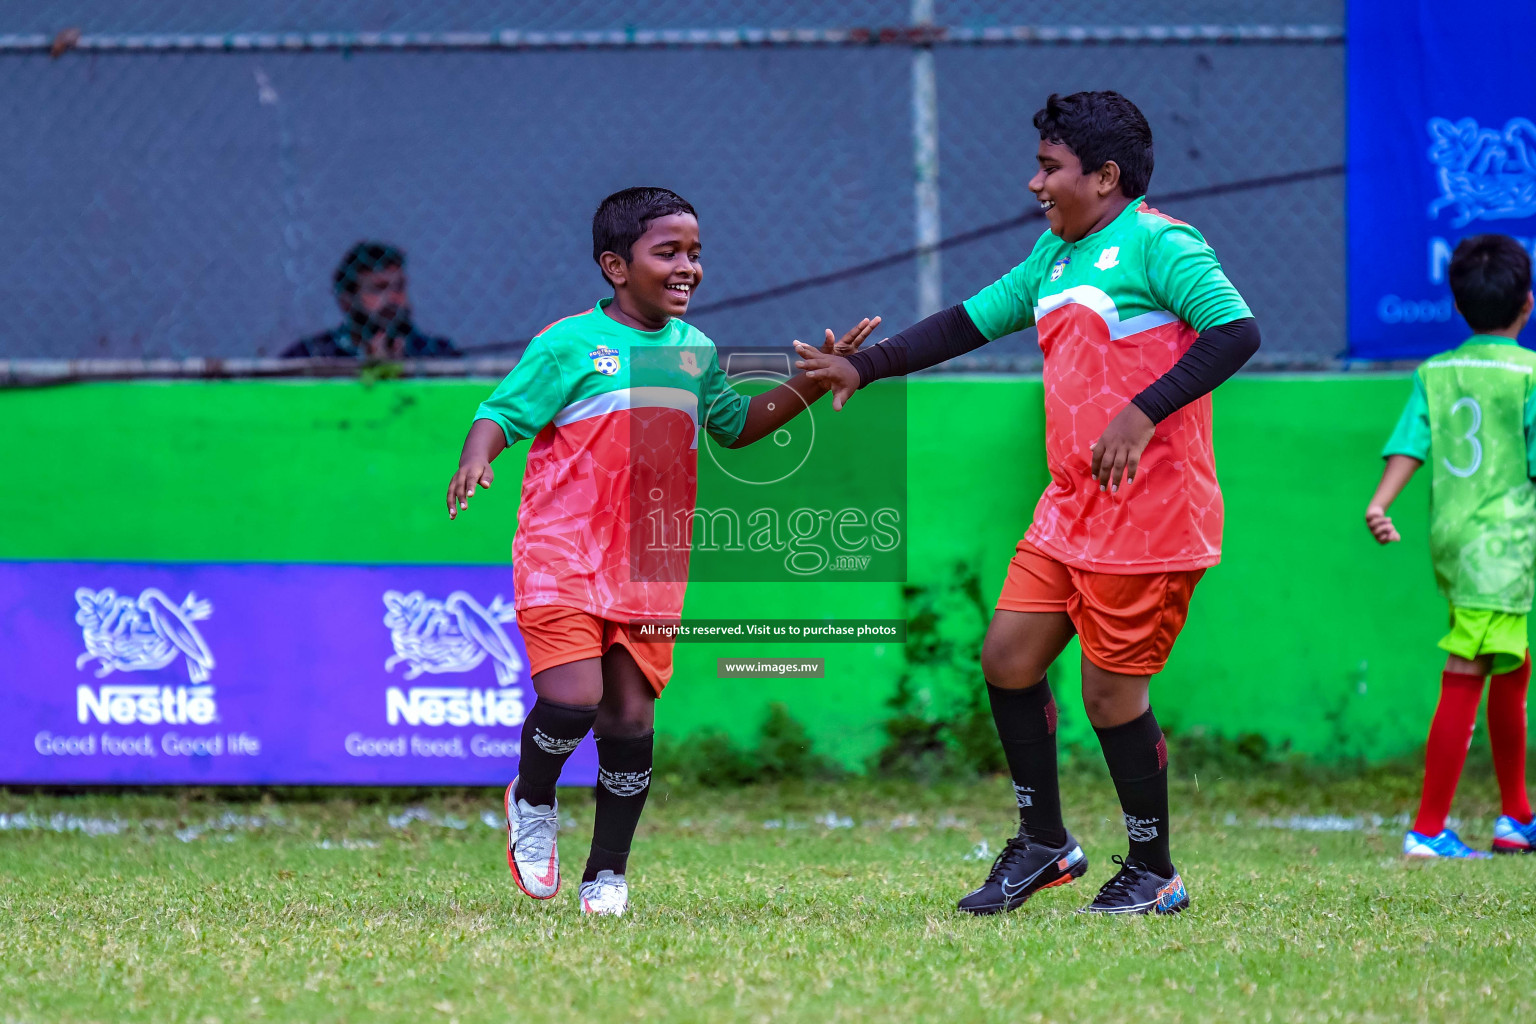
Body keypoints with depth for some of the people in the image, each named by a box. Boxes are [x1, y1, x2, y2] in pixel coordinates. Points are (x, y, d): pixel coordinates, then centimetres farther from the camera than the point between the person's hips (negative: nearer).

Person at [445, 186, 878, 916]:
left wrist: (814, 381, 19)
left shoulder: (696, 353, 12)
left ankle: (608, 872, 16)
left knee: (630, 716, 3)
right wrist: (475, 459, -29)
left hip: (649, 568, 5)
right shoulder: (570, 345, -6)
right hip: (562, 555, -5)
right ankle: (532, 803, 14)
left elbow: (736, 424, 28)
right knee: (572, 700, -18)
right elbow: (502, 413, -7)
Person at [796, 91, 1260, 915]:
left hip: (1148, 512, -9)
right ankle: (1044, 843, 20)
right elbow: (972, 321, 23)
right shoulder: (1055, 256, 15)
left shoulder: (1157, 245, -11)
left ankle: (1154, 873, 11)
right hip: (1070, 508, 9)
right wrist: (863, 368, 17)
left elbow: (1236, 332, -22)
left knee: (1111, 688, -4)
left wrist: (1144, 413, -29)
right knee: (1008, 656, 6)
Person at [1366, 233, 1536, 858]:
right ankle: (1428, 831, -7)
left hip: (1449, 538, 6)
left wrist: (1380, 503, -12)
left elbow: (1409, 443, -2)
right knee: (1464, 682, -6)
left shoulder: (1433, 372, 10)